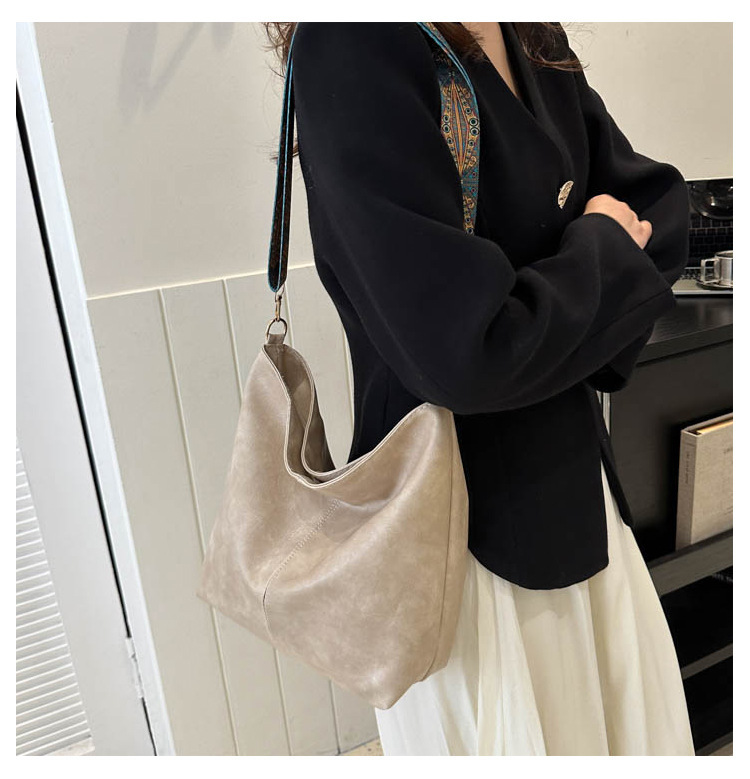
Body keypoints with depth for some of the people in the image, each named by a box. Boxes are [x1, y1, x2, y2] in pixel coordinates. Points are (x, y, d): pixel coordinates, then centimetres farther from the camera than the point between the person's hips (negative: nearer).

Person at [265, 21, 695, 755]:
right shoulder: (354, 47, -21)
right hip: (465, 520, -7)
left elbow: (659, 205, 8)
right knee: (507, 732, 16)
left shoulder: (536, 44, 5)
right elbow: (464, 352, -29)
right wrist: (603, 252, -11)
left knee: (633, 715, 24)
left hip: (573, 470, 8)